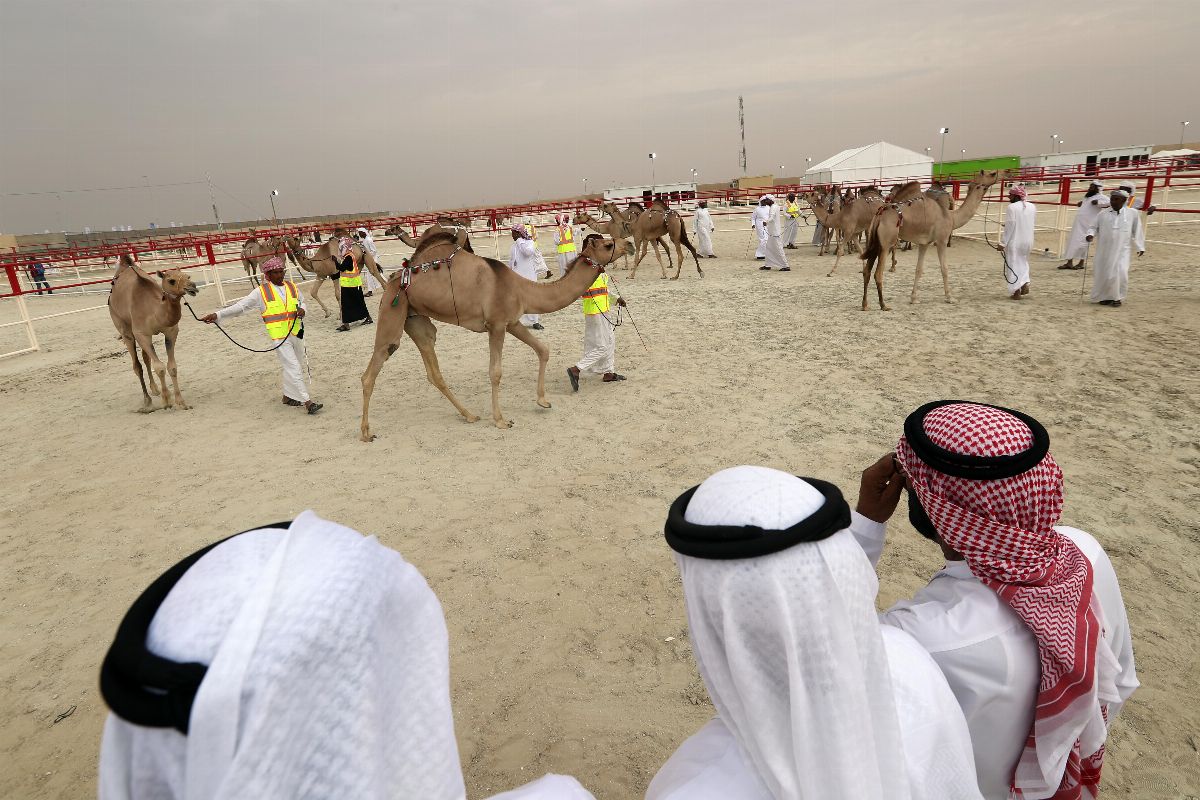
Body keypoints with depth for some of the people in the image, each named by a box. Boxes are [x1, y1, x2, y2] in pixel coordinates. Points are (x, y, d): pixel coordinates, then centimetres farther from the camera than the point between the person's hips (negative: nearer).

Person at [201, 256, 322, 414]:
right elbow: (240, 306, -3)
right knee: (293, 367, -9)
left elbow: (302, 302, 23)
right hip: (279, 336, -6)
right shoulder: (261, 291, -3)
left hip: (296, 333, 6)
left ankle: (288, 396, 31)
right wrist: (217, 315, -11)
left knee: (298, 365, 14)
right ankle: (307, 401, -9)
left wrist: (302, 309, -2)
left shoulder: (292, 287, 9)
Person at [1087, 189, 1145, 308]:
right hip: (1104, 250, 1)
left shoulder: (1132, 214, 3)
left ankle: (1117, 298, 6)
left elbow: (1137, 231, 10)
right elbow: (1094, 227, 10)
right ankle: (1104, 297, 21)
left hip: (1121, 251, -1)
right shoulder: (1103, 214, 4)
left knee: (1120, 273, -11)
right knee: (1102, 273, 3)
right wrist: (1091, 234, -13)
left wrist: (1140, 247, 12)